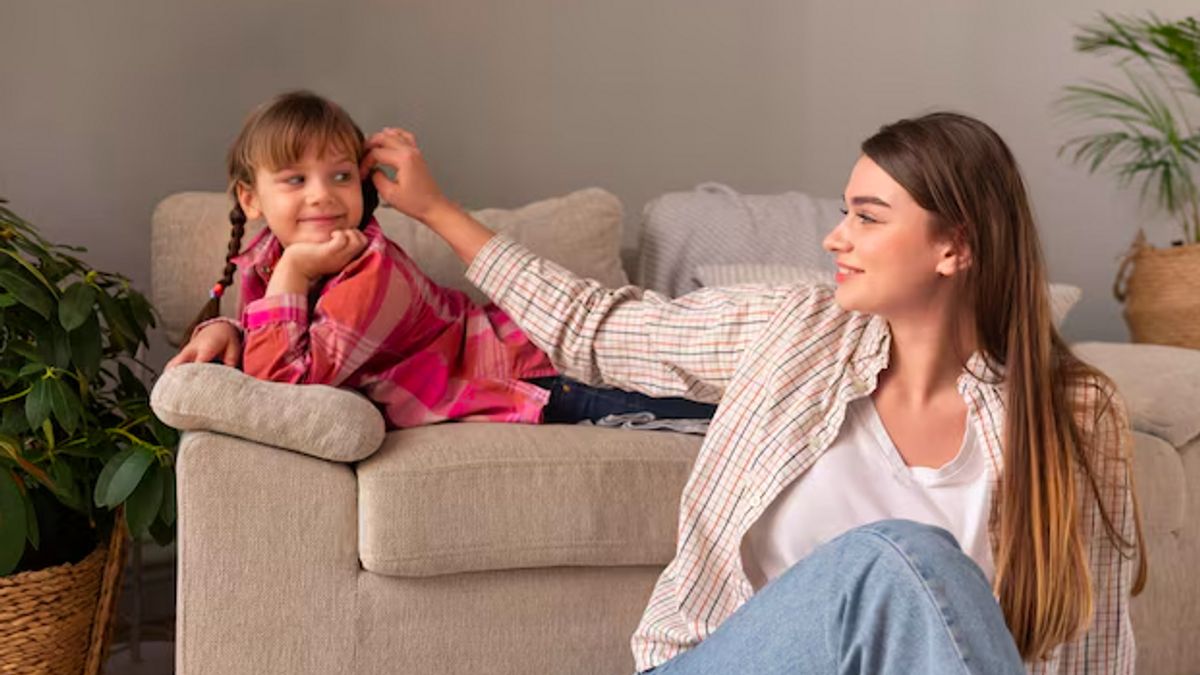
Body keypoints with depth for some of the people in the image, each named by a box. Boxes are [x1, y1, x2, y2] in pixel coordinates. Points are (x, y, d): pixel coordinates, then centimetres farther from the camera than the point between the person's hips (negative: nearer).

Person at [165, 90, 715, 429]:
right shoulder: (266, 259, -4)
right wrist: (222, 330, -10)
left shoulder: (373, 273, -30)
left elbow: (287, 377, -34)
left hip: (534, 368, -7)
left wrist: (292, 274, -33)